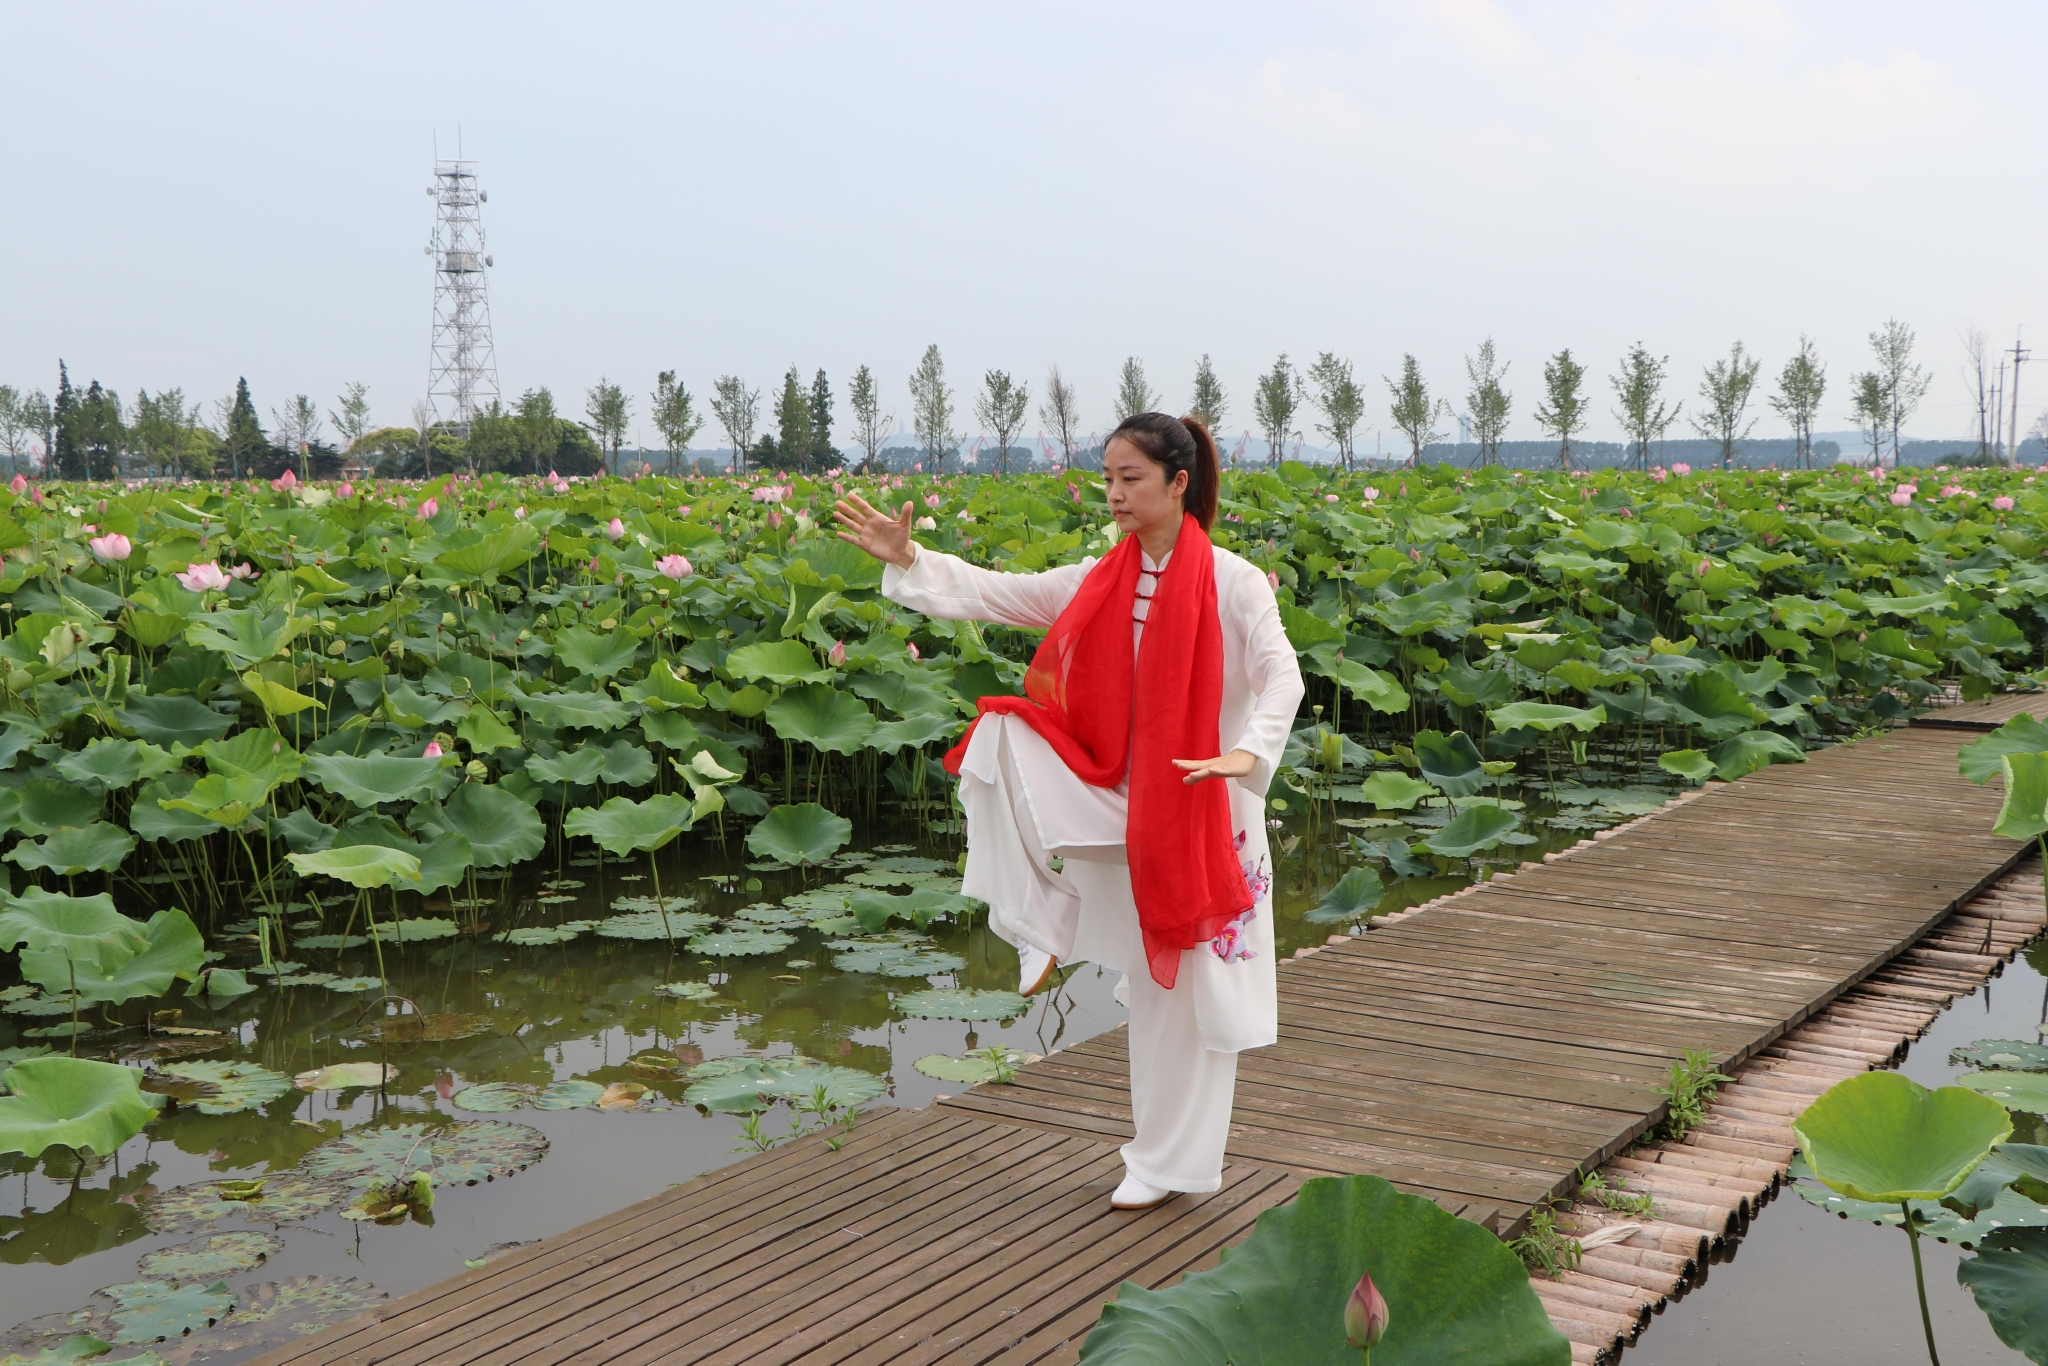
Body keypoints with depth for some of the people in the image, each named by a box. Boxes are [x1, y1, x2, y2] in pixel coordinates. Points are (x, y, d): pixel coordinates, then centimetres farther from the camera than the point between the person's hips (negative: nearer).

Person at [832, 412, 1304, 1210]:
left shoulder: (1232, 582, -11)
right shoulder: (1100, 583, 4)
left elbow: (1281, 678, -22)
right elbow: (993, 595, 3)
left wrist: (1248, 753, -39)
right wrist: (908, 561, -7)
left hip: (1196, 807, -4)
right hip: (1117, 799, 4)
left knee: (1183, 990, 3)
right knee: (1004, 733, -20)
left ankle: (1170, 1162, 20)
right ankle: (1048, 925, -10)